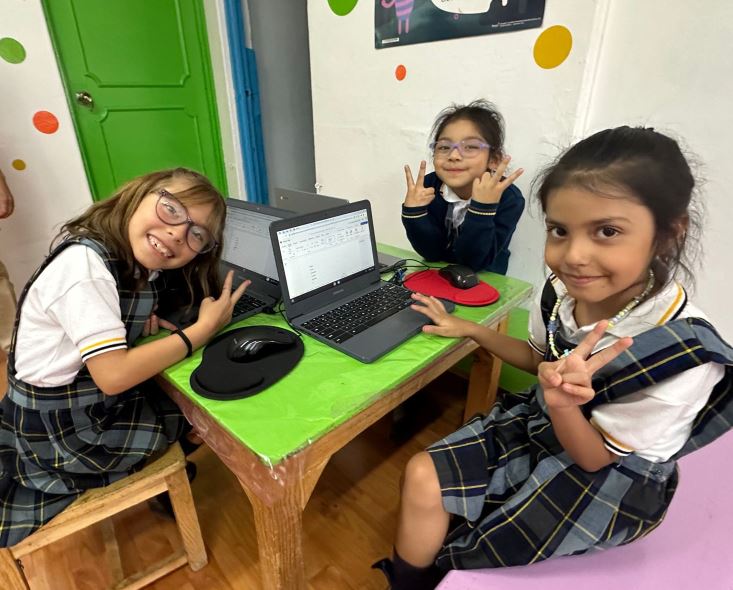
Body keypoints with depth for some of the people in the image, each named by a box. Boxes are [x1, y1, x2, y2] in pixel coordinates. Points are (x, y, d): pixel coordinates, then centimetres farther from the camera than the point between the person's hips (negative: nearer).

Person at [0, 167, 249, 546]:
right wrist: (205, 329, -25)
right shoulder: (85, 264, -28)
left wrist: (146, 322, -11)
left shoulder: (139, 263, -4)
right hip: (61, 429, -7)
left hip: (93, 402, 7)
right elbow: (114, 375, -31)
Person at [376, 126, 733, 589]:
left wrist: (562, 404, -40)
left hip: (606, 477, -4)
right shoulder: (563, 292, -16)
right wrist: (467, 329, 3)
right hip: (537, 426, 5)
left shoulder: (685, 357, -30)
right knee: (423, 477, -2)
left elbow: (594, 459, -19)